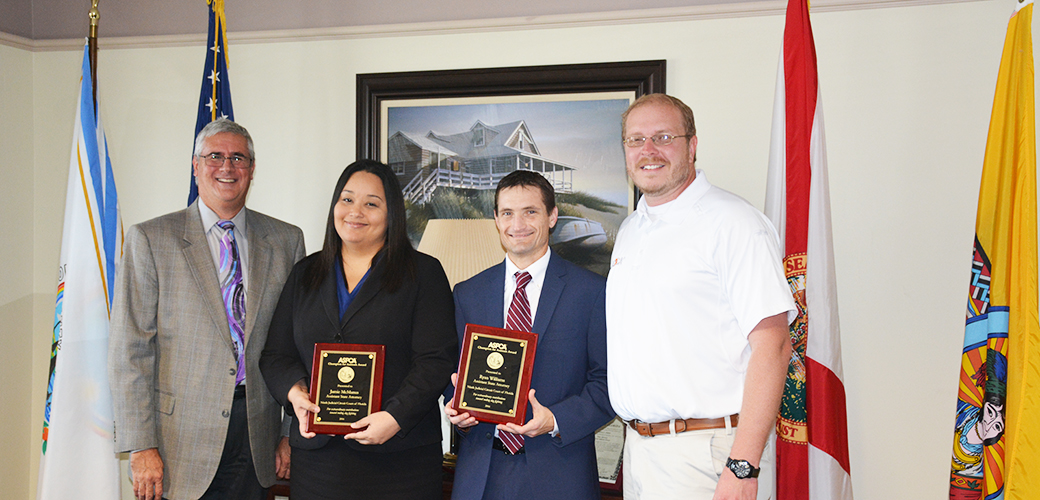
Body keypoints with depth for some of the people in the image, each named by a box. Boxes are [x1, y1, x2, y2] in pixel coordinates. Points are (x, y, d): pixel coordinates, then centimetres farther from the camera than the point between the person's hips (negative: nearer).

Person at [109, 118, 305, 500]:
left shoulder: (286, 240, 8)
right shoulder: (149, 240, -1)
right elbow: (130, 349, -5)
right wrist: (141, 447, -11)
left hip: (258, 435, 3)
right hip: (182, 436, -2)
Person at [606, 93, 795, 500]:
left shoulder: (733, 223, -11)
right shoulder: (630, 230, 14)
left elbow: (772, 345, -18)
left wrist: (742, 467, -23)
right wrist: (634, 431, 11)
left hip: (705, 455, -7)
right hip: (638, 447, 7)